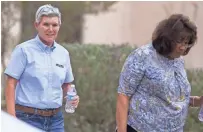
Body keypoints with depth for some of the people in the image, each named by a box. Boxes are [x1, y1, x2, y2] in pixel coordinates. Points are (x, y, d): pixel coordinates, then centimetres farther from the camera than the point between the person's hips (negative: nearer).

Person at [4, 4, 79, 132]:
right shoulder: (24, 50, -5)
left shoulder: (63, 53, 10)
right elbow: (11, 84, -7)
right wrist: (12, 118, -15)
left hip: (56, 119, 5)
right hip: (28, 117, -5)